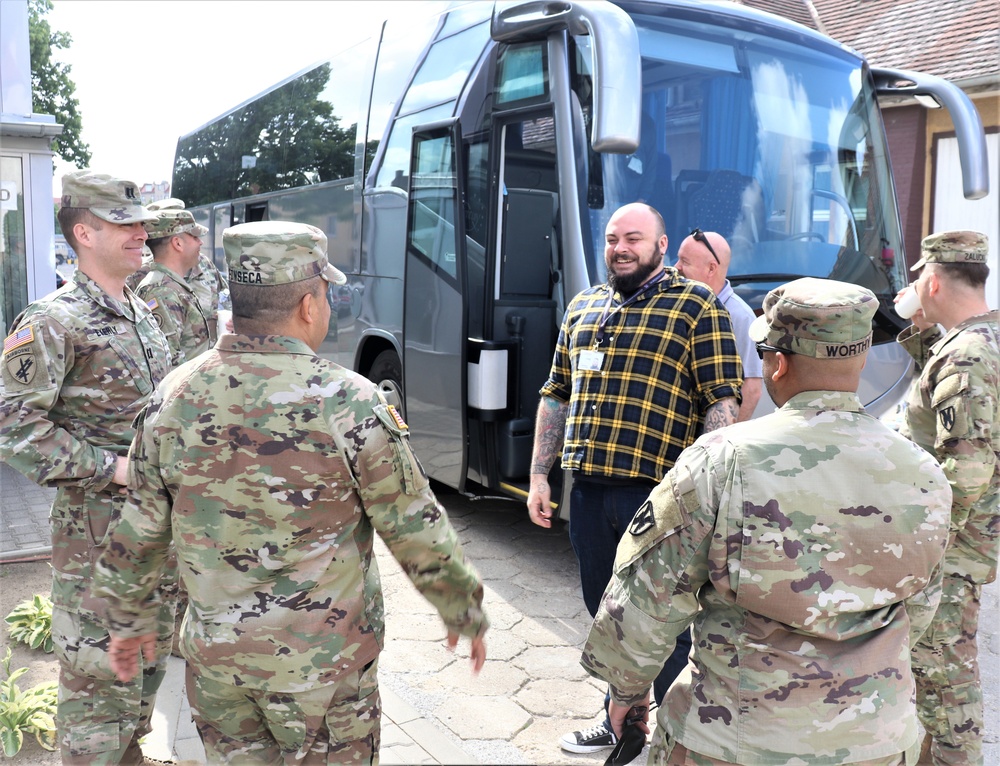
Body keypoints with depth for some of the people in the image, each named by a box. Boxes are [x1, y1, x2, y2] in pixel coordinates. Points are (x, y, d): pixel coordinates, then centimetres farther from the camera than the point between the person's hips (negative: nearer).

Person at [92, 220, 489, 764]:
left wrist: (128, 620, 19)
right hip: (323, 658, -4)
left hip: (213, 653, 4)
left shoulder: (173, 396, -6)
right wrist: (466, 615, 3)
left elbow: (138, 531, 3)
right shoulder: (348, 403, -19)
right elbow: (418, 533, -12)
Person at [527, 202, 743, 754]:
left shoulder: (697, 307, -3)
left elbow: (722, 403, -9)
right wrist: (538, 477, 14)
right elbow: (556, 396, 17)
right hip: (587, 491, 6)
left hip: (657, 495, -5)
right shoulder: (583, 308, 15)